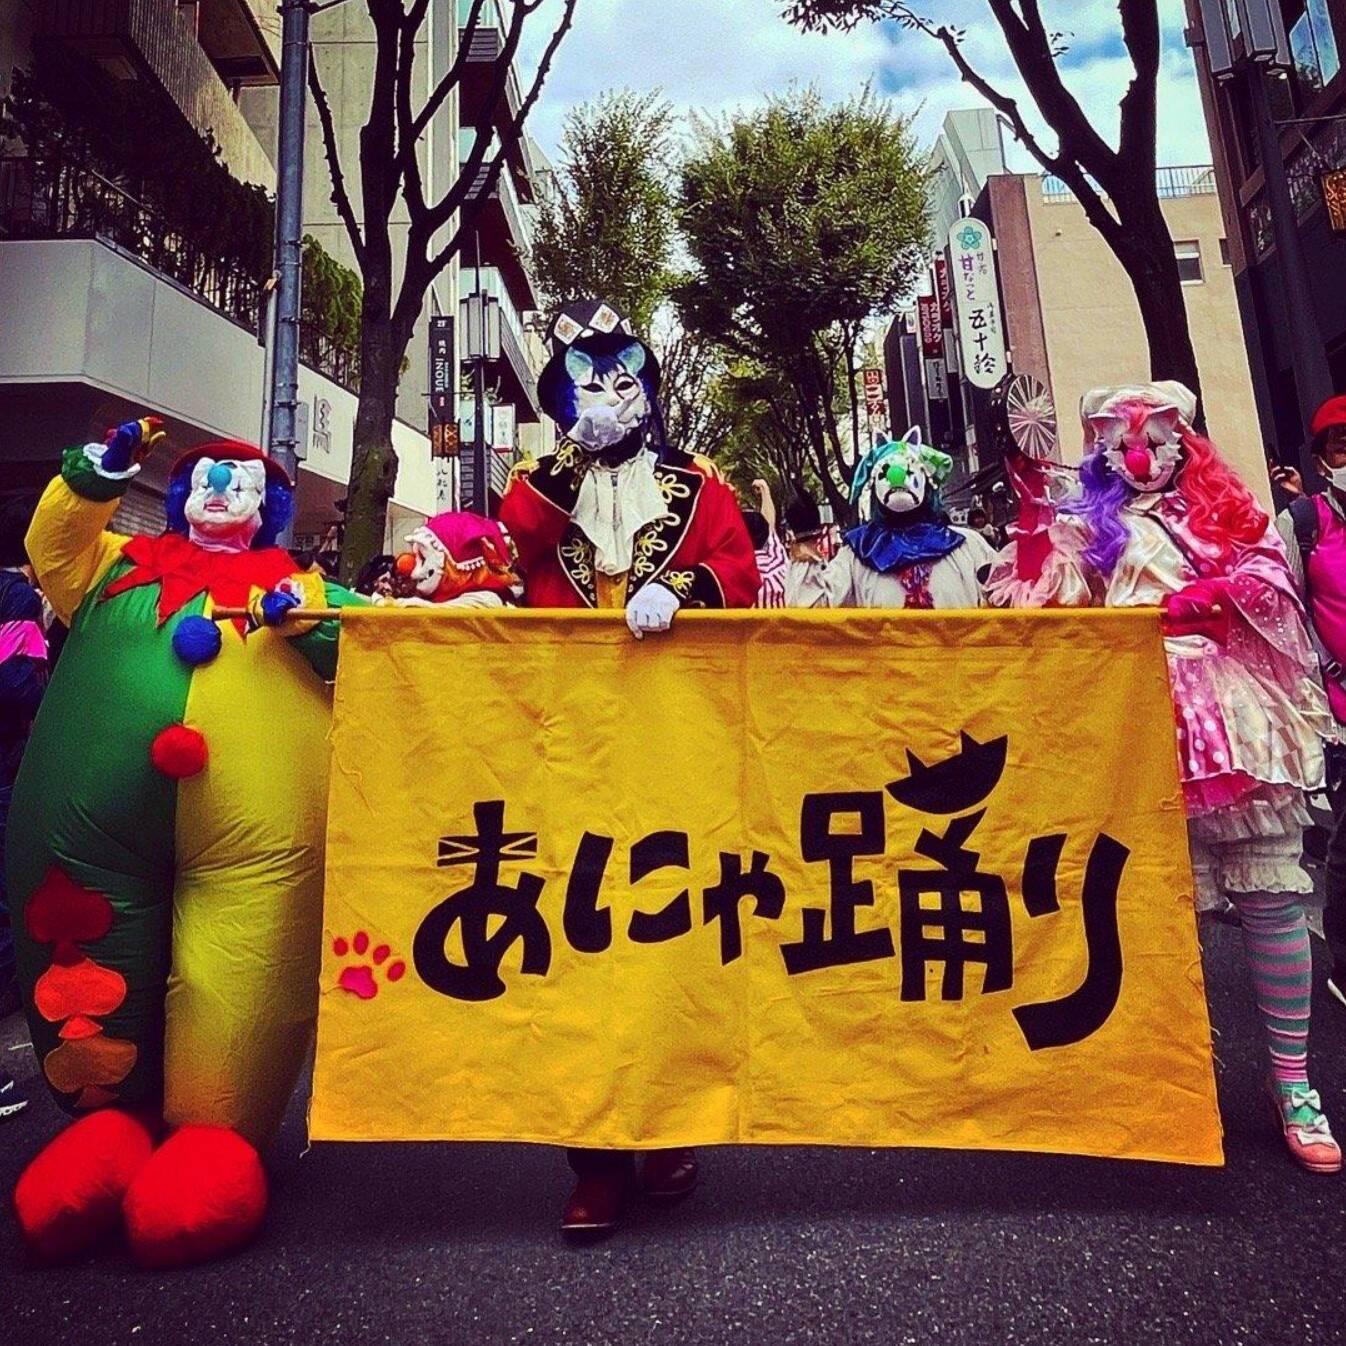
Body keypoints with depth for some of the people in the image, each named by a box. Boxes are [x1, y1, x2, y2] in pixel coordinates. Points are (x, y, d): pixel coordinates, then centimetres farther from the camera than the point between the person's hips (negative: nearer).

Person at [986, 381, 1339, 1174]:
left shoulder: (1224, 507, 17)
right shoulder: (1088, 528, 13)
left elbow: (1269, 577, 2)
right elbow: (1042, 600, -2)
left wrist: (1178, 604, -12)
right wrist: (1032, 501, -8)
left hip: (1239, 714, 1)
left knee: (1272, 891, 0)